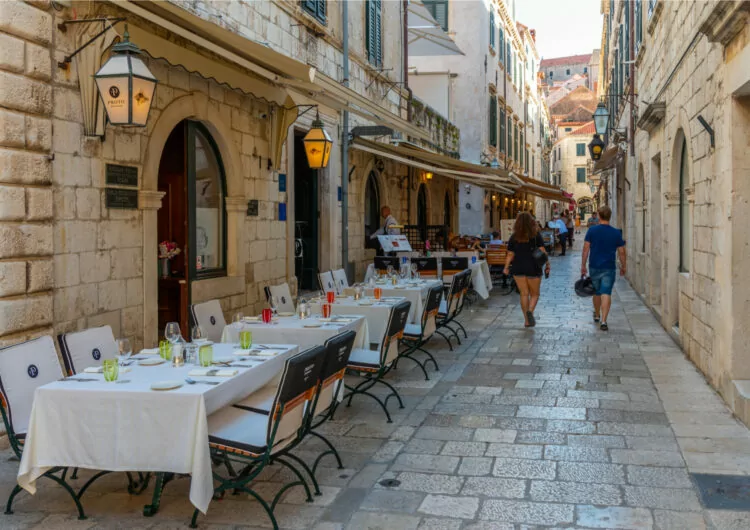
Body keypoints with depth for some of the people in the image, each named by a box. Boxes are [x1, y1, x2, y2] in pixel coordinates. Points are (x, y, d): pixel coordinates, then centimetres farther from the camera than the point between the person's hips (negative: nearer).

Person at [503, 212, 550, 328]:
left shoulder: (514, 237, 2)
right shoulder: (536, 236, -4)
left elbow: (510, 255, 2)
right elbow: (542, 252, -9)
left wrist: (506, 267, 13)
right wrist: (547, 264, -1)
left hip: (518, 269, 2)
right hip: (533, 268, -2)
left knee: (524, 294, 8)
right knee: (534, 294, 11)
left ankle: (527, 321, 9)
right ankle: (530, 311, -17)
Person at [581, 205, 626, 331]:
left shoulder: (592, 230, -4)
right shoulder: (616, 233, -2)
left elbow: (586, 249, -4)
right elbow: (621, 252, 3)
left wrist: (583, 265, 3)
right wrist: (623, 266, 16)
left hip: (594, 267, 1)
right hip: (609, 268, -1)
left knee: (596, 293, 19)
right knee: (606, 294, -5)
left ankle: (597, 315, 38)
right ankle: (603, 321, -16)